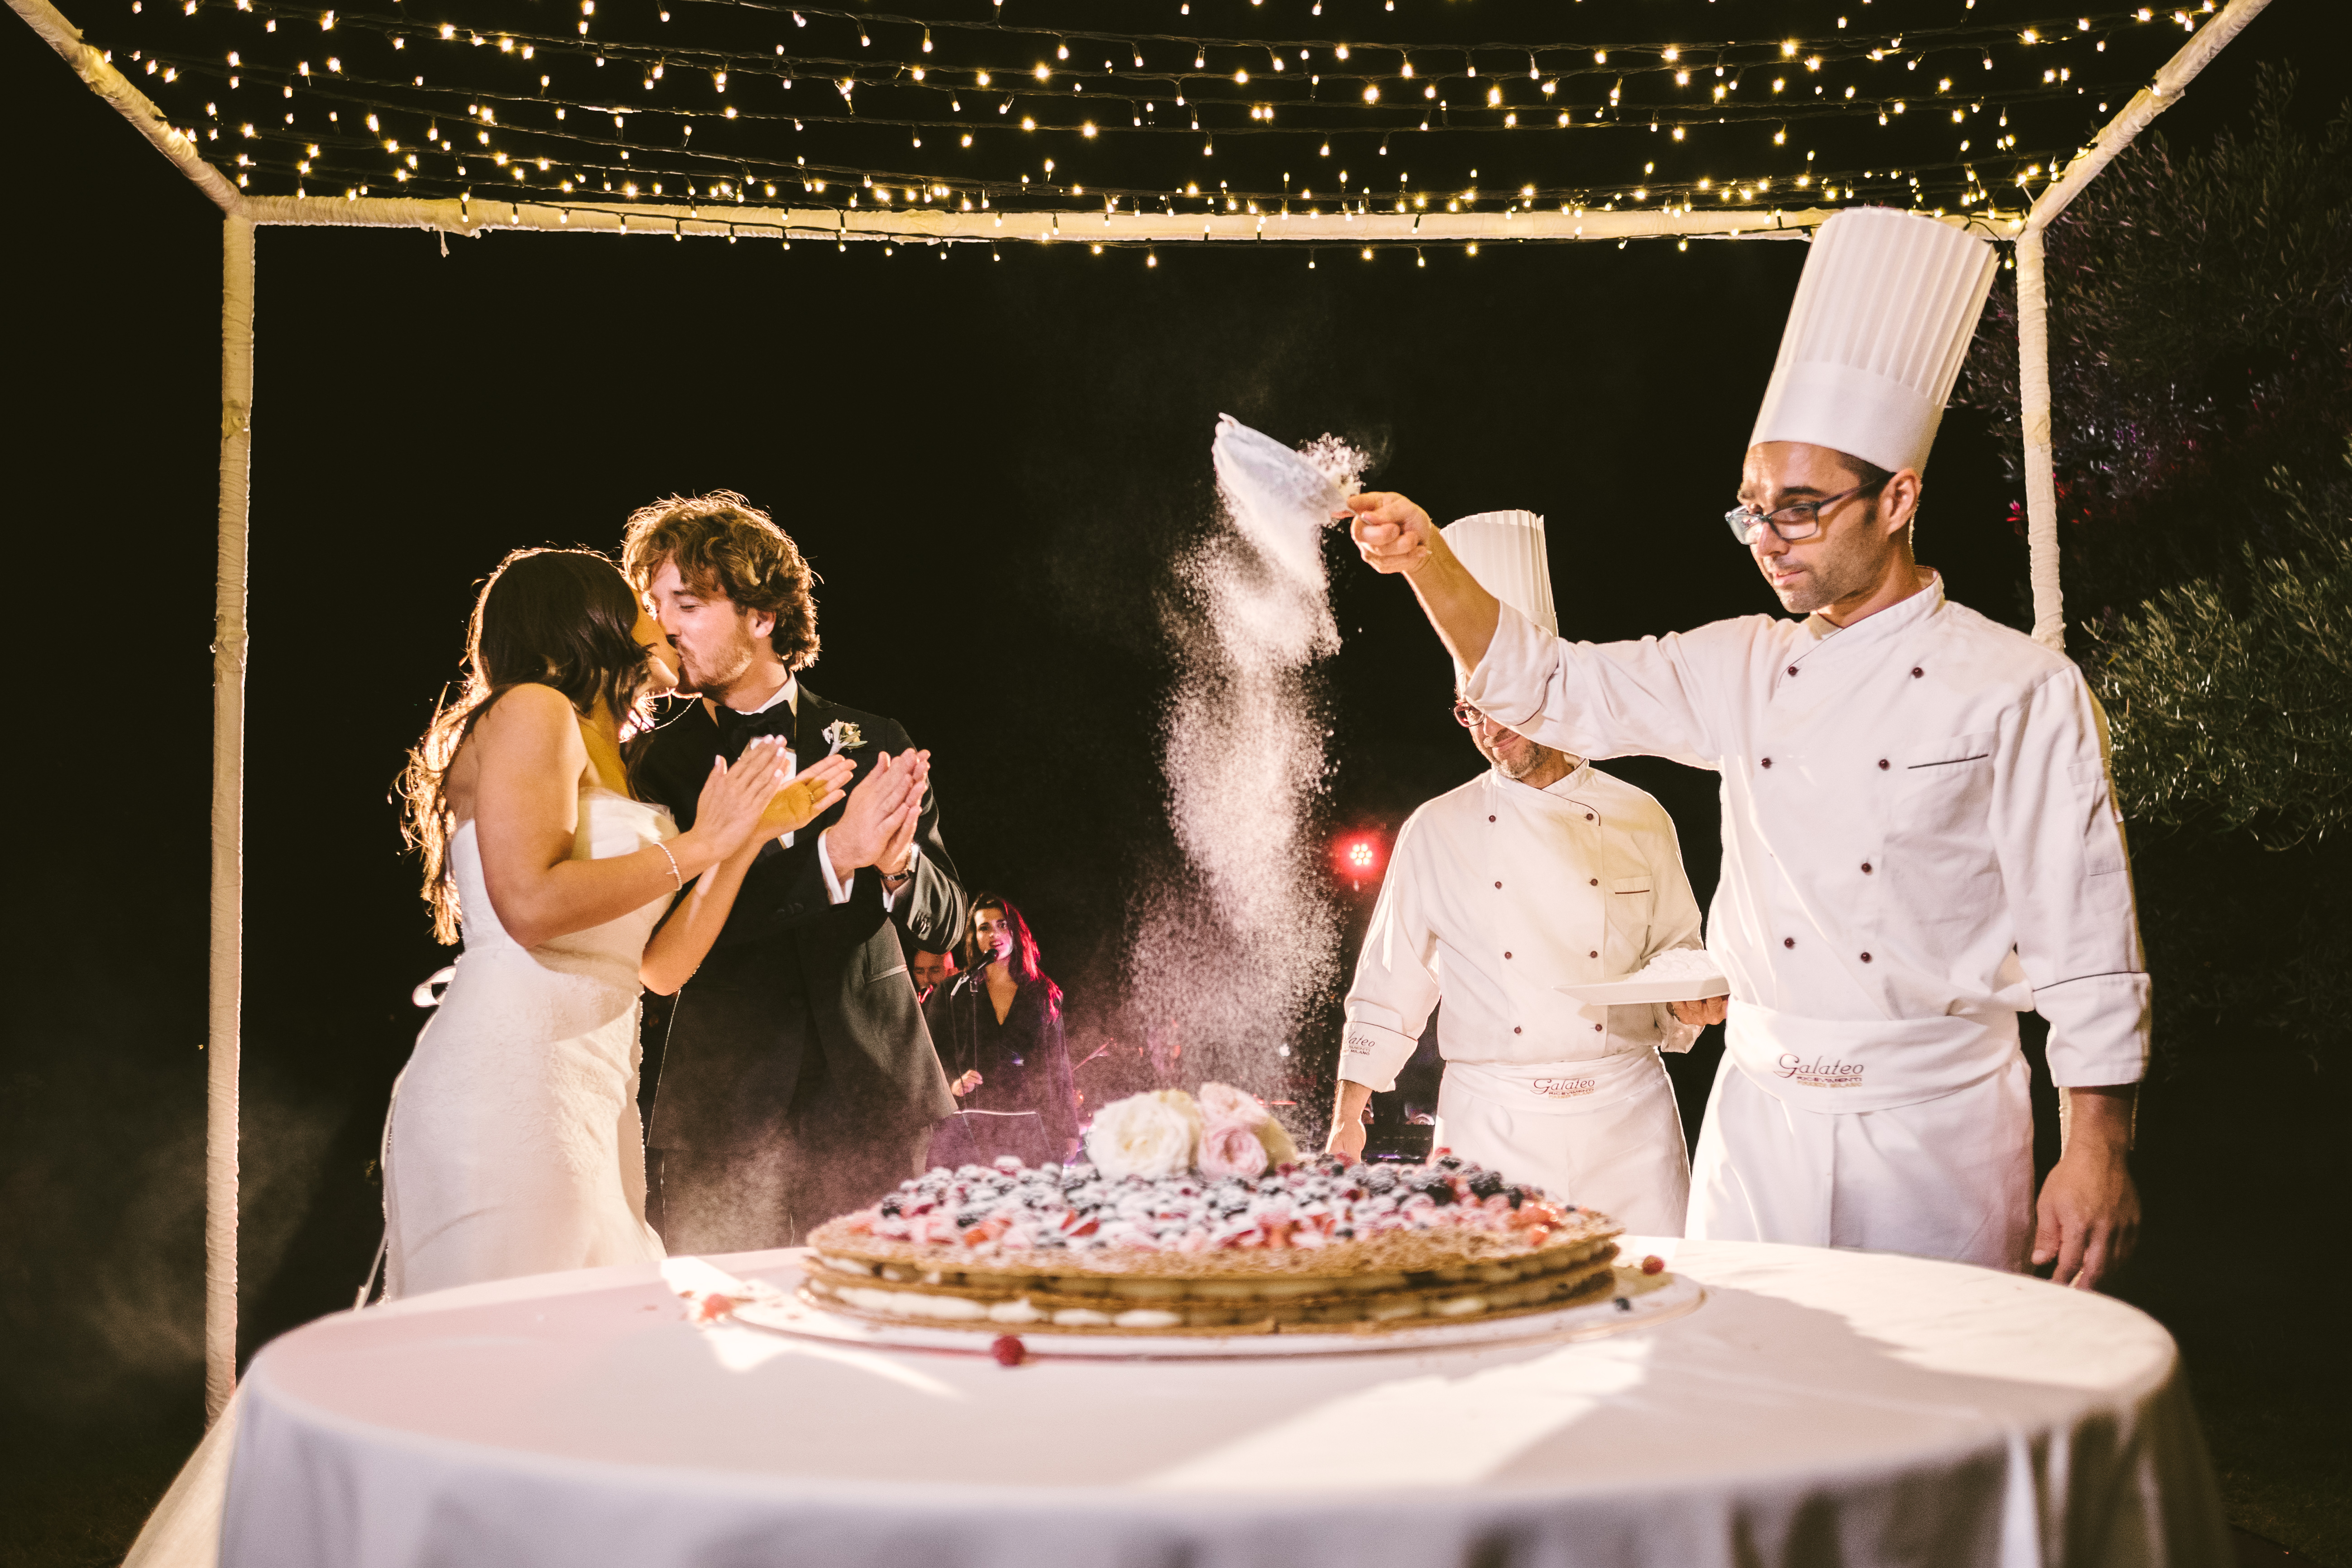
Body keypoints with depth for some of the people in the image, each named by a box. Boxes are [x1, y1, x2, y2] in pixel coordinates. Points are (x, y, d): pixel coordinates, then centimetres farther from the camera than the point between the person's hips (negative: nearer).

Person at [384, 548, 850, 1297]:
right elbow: (531, 905, -17)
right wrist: (699, 846, -8)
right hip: (509, 1081, -8)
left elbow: (661, 965, 16)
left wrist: (752, 833, 14)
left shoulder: (608, 761, 21)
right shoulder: (532, 712, -2)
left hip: (592, 1092, 9)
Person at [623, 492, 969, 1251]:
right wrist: (833, 855, -21)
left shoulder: (872, 745, 7)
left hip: (878, 1102, 1)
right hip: (723, 1122, -1)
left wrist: (899, 863, -16)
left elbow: (945, 922, 7)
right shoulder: (653, 762, 4)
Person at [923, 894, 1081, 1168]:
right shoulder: (952, 993, 11)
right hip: (970, 1125, -1)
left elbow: (1059, 1066, 11)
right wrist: (952, 1082, -12)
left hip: (1029, 1124, 1)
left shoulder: (1044, 994, 13)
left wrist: (1068, 1131, 7)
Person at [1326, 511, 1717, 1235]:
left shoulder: (1640, 821, 6)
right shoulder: (1437, 831, 5)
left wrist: (1691, 1002, -9)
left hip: (1627, 1118, 1)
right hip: (1492, 1121, 0)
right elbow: (1391, 983, 8)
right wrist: (1348, 1116, 5)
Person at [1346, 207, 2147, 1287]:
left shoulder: (2022, 690, -5)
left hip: (1937, 1130, -4)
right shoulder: (1744, 669, 8)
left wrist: (2097, 1150, -10)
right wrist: (1426, 559, -5)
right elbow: (1546, 688, 10)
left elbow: (2084, 941, -6)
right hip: (1758, 1117, 4)